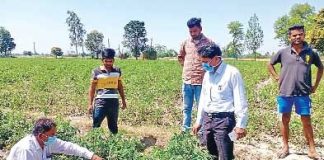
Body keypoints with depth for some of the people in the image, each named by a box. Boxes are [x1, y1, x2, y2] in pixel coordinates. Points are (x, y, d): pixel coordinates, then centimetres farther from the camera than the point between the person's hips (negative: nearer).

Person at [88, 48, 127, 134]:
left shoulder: (117, 71, 7)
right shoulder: (96, 72, -2)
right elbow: (92, 89, 1)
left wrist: (123, 100, 15)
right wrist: (90, 104, -4)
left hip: (114, 102, 3)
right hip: (100, 102, -3)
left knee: (113, 126, 13)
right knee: (96, 125, -4)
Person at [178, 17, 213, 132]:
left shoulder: (208, 42, -6)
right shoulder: (185, 43, 7)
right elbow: (180, 57, 22)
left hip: (201, 81, -4)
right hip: (187, 81, 4)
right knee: (186, 108, 15)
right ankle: (185, 130, 27)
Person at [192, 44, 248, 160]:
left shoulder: (232, 73, -11)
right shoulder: (207, 74, 11)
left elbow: (240, 101, -11)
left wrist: (241, 124, -14)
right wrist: (198, 121, 20)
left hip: (224, 120, -7)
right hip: (207, 119, 7)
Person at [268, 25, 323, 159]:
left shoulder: (310, 53, 0)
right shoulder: (283, 52, -2)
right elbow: (270, 65, 12)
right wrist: (277, 78, 2)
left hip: (303, 94, 0)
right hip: (285, 93, 0)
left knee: (306, 121, 8)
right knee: (285, 120, 10)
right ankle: (285, 147, 24)